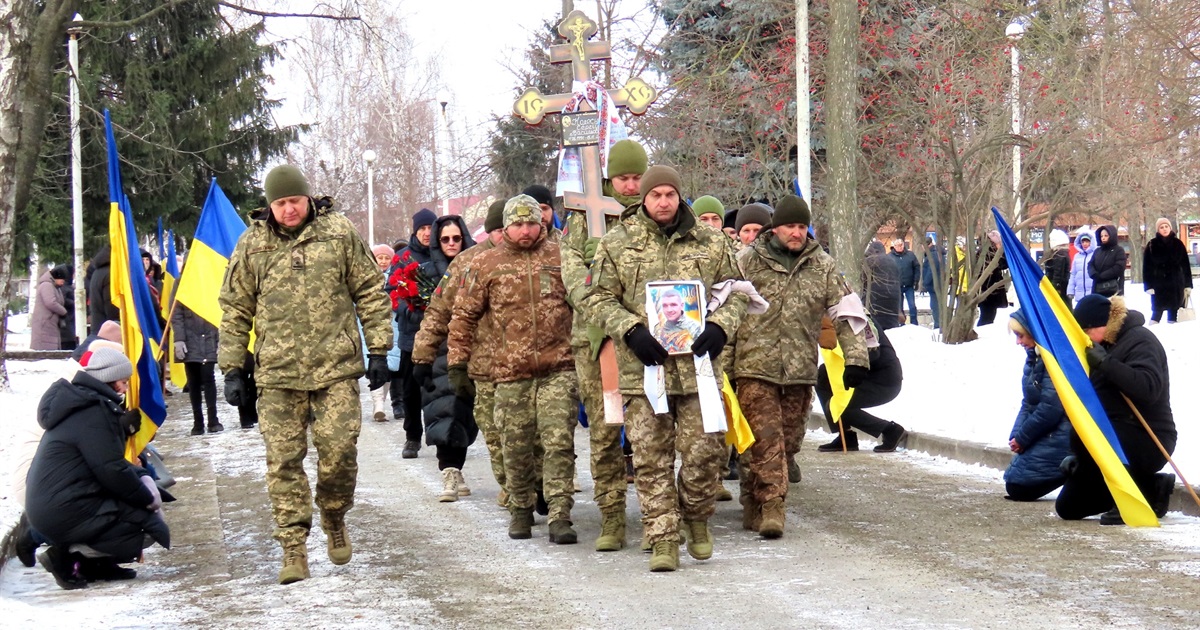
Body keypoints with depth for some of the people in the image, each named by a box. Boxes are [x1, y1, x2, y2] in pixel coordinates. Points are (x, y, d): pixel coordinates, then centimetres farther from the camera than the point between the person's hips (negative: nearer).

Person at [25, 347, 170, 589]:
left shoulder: (81, 403, 15)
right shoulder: (93, 413, -17)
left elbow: (107, 458, 19)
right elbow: (111, 471, -19)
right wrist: (148, 499, -6)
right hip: (65, 513, -10)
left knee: (144, 481, 16)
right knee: (154, 528, -7)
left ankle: (97, 561, 9)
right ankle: (70, 557, -9)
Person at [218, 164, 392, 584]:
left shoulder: (340, 234, 4)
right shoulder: (252, 245, 6)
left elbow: (369, 293, 8)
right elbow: (235, 310, 11)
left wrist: (378, 351, 4)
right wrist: (232, 368, 7)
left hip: (336, 366, -1)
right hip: (277, 374, 1)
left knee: (339, 450, -5)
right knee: (283, 461, -1)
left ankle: (334, 517, 23)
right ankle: (293, 548, 6)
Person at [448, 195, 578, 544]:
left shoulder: (560, 257, 6)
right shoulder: (486, 263, 7)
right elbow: (465, 314, 11)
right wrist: (457, 364, 6)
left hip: (558, 368, -1)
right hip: (511, 371, 1)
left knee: (559, 443, -9)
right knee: (517, 447, 8)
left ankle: (560, 517, -8)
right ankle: (521, 510, 26)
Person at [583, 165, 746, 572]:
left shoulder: (710, 244, 10)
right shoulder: (616, 245, 6)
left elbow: (735, 293, 16)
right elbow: (598, 300, 5)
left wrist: (720, 326, -4)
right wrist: (632, 330, -10)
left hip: (697, 364, 1)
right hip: (643, 367, -1)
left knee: (705, 451, 0)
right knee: (651, 459, 0)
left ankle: (697, 519, 25)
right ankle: (662, 538, 8)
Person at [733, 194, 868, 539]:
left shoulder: (823, 266, 9)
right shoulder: (748, 261, 1)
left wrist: (855, 356, -2)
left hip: (800, 370, 3)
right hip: (755, 367, -3)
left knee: (788, 439, 8)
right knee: (765, 438, -12)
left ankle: (754, 507, 19)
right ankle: (770, 504, -12)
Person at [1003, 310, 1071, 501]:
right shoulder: (1034, 356, 10)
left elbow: (1051, 407, -22)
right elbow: (1028, 403, 13)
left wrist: (1022, 438, -13)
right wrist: (1016, 435, -1)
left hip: (1058, 436, -10)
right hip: (1043, 436, 10)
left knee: (1017, 487, -11)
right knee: (1014, 479, 12)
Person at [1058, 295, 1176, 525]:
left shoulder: (1140, 340, -11)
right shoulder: (1106, 344, 16)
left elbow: (1148, 387, -30)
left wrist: (1106, 363, -30)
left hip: (1147, 440, -10)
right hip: (1109, 438, 10)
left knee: (1082, 437, -38)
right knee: (1067, 508, 6)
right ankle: (1152, 487, 10)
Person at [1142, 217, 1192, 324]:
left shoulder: (1178, 244, 4)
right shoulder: (1152, 245, -1)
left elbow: (1186, 265, 5)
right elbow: (1146, 266, -2)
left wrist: (1188, 284, 1)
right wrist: (1148, 286, -10)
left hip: (1176, 285, 2)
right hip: (1158, 285, -2)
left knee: (1173, 315, 5)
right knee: (1156, 313, -1)